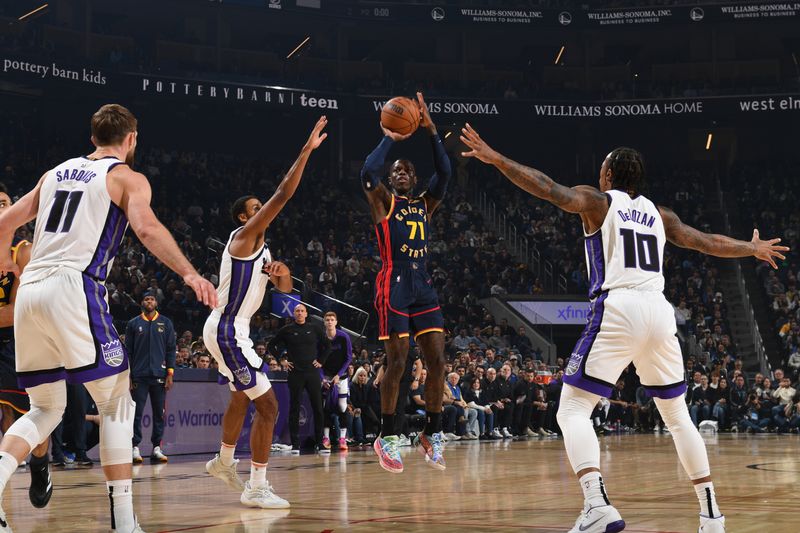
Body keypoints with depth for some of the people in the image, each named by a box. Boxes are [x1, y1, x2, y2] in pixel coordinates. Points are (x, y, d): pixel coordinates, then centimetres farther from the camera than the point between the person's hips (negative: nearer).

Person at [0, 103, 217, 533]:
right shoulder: (127, 177, 6)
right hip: (74, 289, -6)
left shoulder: (58, 172, 24)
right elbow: (146, 228, -13)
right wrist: (189, 273, -22)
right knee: (116, 405, 4)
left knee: (45, 409, 16)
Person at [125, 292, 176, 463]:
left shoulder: (165, 323, 9)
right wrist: (128, 375, -1)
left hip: (159, 375, 1)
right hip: (139, 376, -1)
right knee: (137, 413, -3)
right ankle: (135, 447, 0)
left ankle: (156, 448, 7)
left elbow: (171, 349, 7)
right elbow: (128, 351, 6)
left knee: (159, 413, 2)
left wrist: (170, 373, -1)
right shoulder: (133, 324, 8)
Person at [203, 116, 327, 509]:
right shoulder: (243, 237, -13)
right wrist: (307, 150, -22)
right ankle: (256, 488, -8)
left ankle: (224, 461, 47)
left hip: (230, 331, 11)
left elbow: (284, 289, 17)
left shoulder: (261, 249, 15)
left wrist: (281, 273, -7)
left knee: (242, 397, 29)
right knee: (267, 405, -12)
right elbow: (283, 195, -22)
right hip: (227, 332, -11)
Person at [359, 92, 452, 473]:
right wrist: (389, 139, -8)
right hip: (394, 284, -5)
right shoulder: (383, 202, 6)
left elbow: (444, 173, 2)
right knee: (397, 361, -7)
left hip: (423, 285, 5)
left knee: (437, 360, -1)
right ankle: (386, 437, 3)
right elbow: (367, 173, -16)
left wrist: (431, 131, -5)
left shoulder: (425, 204, 18)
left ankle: (431, 434, 9)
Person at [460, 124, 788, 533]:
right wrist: (753, 249, 47)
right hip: (659, 313, 5)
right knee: (677, 416, 20)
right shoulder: (659, 215, 22)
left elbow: (549, 189, -8)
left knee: (572, 410, -4)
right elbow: (708, 243, 29)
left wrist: (495, 159, -10)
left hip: (617, 311, -5)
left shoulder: (597, 201, 9)